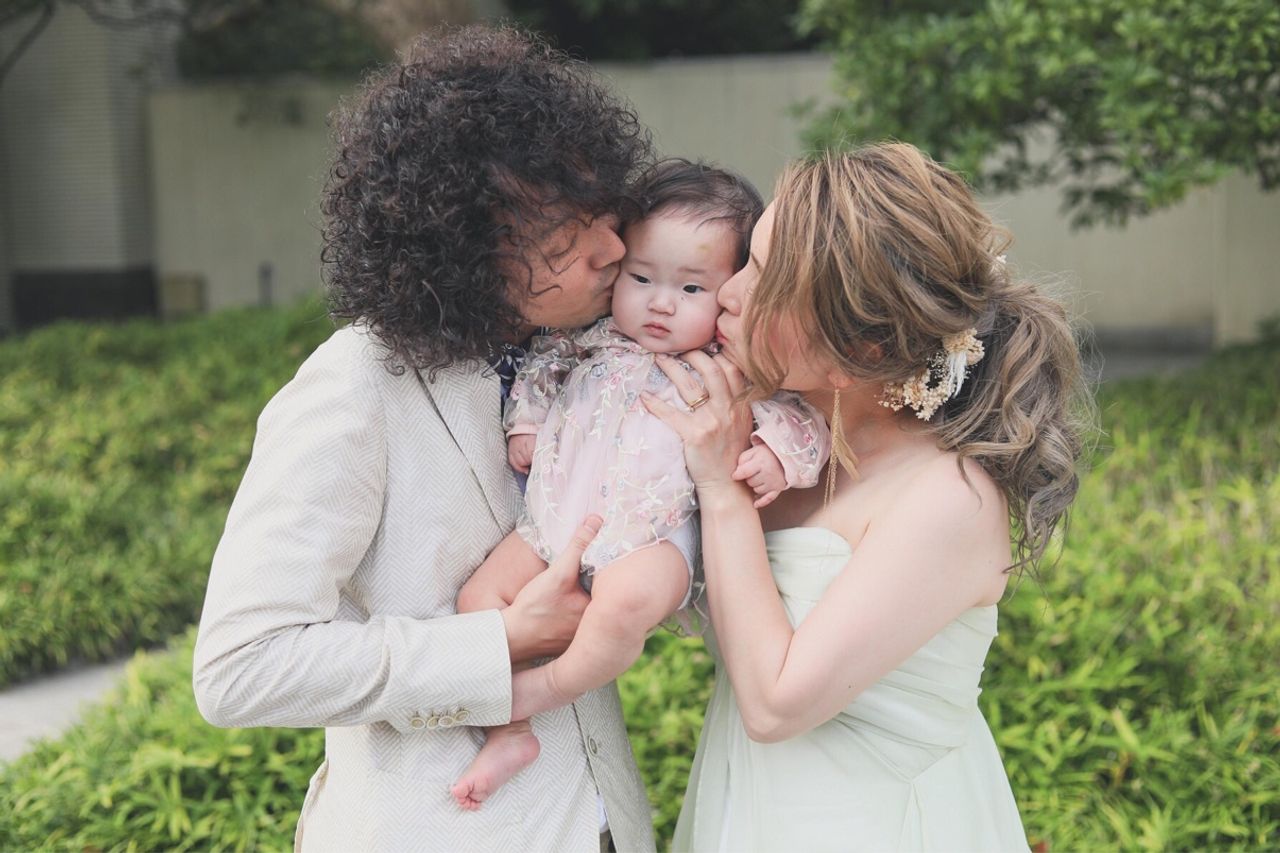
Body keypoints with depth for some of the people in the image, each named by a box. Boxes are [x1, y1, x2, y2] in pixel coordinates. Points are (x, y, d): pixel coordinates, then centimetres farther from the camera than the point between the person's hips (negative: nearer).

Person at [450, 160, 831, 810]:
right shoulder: (594, 339, 9)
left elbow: (796, 412, 0)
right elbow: (540, 360, 25)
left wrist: (777, 452, -20)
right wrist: (525, 422, 14)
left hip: (650, 538, -5)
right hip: (555, 524, 5)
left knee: (623, 604, -35)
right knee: (480, 594, -7)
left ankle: (528, 697, -10)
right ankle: (508, 735, 4)